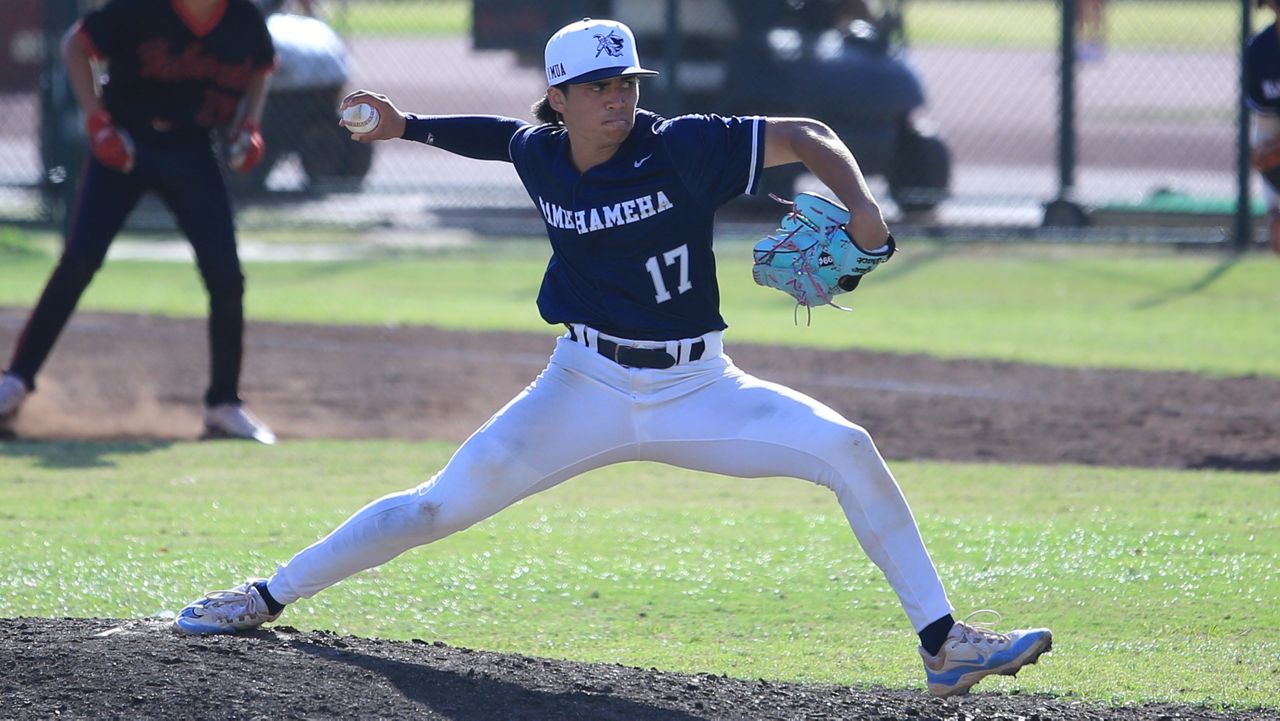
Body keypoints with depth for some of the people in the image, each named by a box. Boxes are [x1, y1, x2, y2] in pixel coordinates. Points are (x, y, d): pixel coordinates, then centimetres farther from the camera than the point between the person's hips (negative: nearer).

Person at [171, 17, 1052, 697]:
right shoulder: (541, 157, -3)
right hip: (587, 388, 2)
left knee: (847, 449, -21)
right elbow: (502, 135, 22)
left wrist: (859, 203, -32)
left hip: (698, 392, -2)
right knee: (445, 503, -5)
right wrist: (410, 127, 15)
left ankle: (944, 644, -15)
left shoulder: (682, 148, -14)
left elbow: (804, 136, -16)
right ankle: (267, 598, 9)